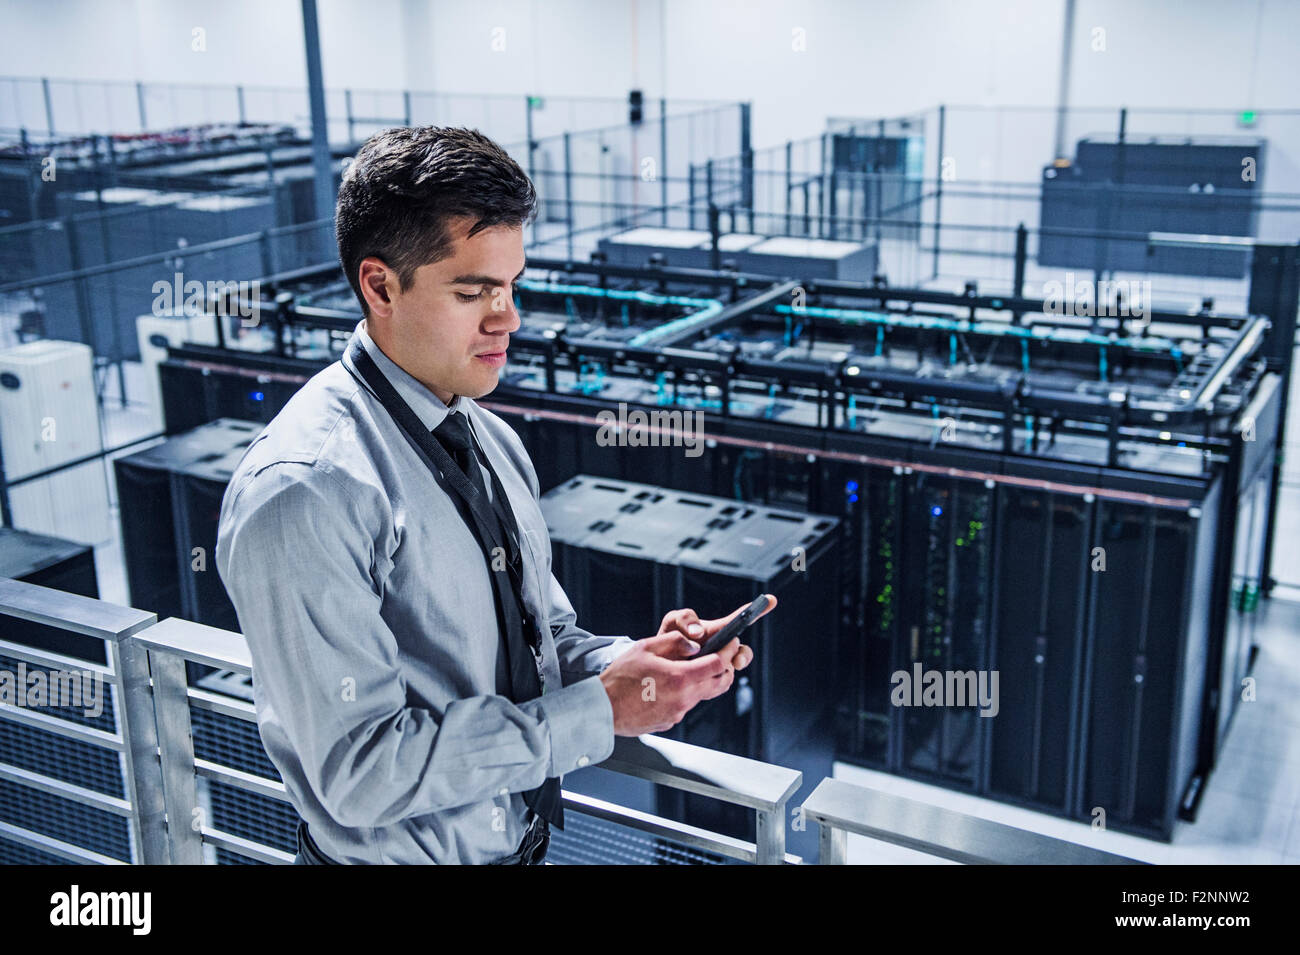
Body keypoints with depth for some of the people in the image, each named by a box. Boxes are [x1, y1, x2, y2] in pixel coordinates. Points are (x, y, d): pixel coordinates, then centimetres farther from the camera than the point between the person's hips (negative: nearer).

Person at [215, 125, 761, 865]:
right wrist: (601, 711, -25)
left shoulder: (493, 442, 1)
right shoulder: (305, 495, -24)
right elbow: (361, 770, -26)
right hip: (401, 850, -7)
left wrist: (636, 661, -11)